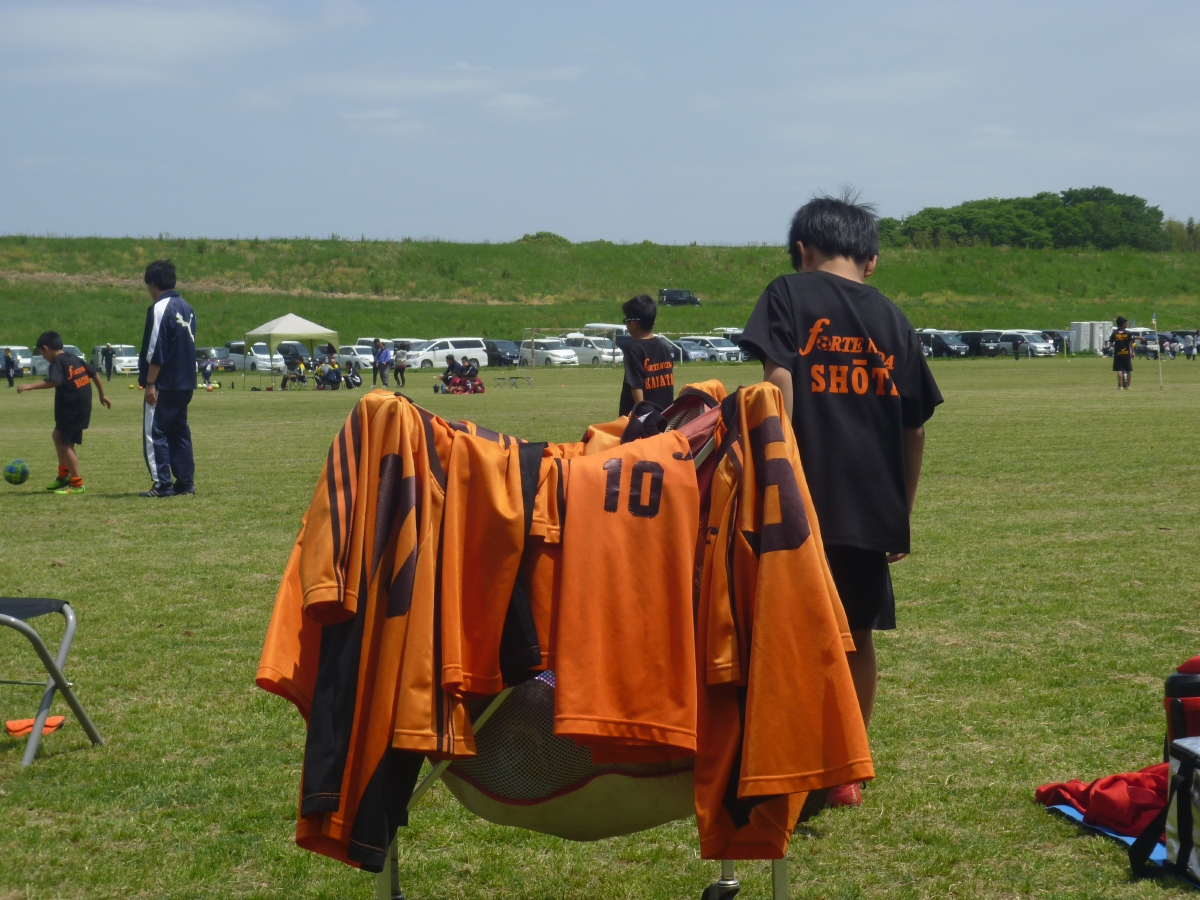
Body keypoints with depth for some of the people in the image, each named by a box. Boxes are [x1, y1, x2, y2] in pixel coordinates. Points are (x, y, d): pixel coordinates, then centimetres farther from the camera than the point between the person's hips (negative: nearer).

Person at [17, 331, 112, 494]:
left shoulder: (58, 362, -13)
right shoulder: (75, 359, 14)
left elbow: (52, 382, -30)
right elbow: (94, 373, 20)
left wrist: (30, 387, -30)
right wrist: (102, 395, 29)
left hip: (71, 410, -10)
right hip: (82, 407, 10)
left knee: (65, 444, -3)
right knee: (58, 436, 23)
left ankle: (77, 484, -3)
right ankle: (64, 476, 29)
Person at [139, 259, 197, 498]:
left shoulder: (159, 308, -14)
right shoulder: (186, 308, 13)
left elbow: (155, 351, -18)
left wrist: (150, 383, -16)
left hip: (164, 385, -9)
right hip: (185, 384, 9)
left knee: (154, 433, -4)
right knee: (179, 433, 13)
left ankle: (162, 484, -7)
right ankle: (185, 482, 12)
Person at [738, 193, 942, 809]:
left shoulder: (789, 295, 1)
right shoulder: (891, 319, 11)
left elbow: (779, 384, -13)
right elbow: (915, 428, 13)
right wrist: (903, 514, 22)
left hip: (806, 499, -4)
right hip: (873, 507, 4)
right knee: (857, 636, 14)